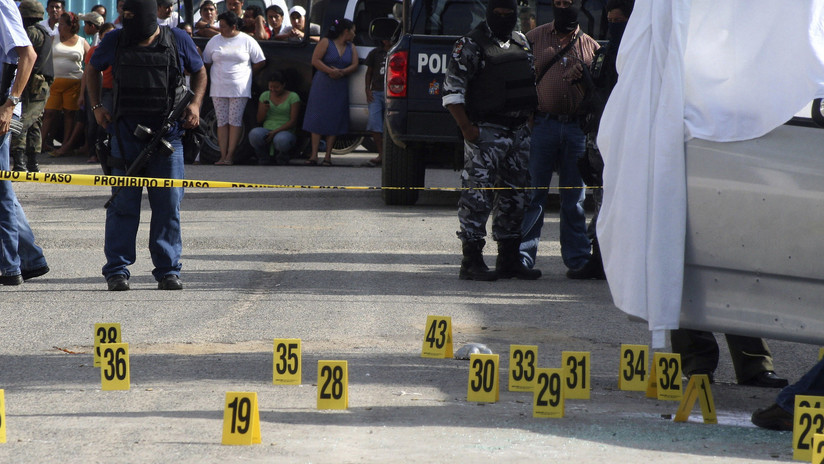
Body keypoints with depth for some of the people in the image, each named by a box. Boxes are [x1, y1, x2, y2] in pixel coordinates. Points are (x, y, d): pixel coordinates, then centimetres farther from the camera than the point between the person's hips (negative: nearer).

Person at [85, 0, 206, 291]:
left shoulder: (178, 41, 2)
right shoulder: (114, 42, 3)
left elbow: (199, 71, 17)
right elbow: (93, 69, 21)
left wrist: (195, 103, 2)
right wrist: (96, 106, 9)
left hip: (166, 134, 0)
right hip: (125, 135, 0)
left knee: (168, 205, 1)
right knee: (123, 204, -2)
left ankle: (167, 270, 8)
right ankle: (117, 270, 4)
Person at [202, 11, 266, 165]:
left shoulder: (247, 41, 1)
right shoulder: (214, 41, 10)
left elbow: (260, 62, 6)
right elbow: (206, 62, 17)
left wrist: (247, 73, 6)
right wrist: (218, 74, 9)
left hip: (239, 89, -3)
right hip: (218, 89, 3)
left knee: (235, 121, -7)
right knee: (222, 122, -1)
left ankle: (230, 155, -7)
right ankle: (223, 156, -2)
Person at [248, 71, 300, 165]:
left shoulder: (293, 97, -1)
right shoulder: (265, 95, 11)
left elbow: (293, 122, -8)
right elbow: (259, 120, 10)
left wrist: (276, 132, -19)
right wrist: (264, 110, -12)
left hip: (285, 133, -3)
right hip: (266, 132, 3)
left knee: (281, 140, -40)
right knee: (254, 134, -33)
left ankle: (282, 160, -4)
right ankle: (264, 160, -4)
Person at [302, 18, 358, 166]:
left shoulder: (351, 48, 14)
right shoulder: (326, 43, 0)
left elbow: (354, 65, 5)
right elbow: (315, 60, -8)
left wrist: (341, 72, -14)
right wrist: (330, 71, -19)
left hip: (340, 86, 4)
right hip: (322, 85, -4)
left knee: (334, 120, -1)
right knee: (318, 119, -5)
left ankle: (328, 155, 2)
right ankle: (314, 155, -5)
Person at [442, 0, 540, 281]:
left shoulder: (522, 44, 14)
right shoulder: (471, 45, -7)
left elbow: (533, 83, 26)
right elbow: (452, 90, -11)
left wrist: (530, 117, 16)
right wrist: (467, 128, -17)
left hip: (519, 131, 7)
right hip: (485, 132, -7)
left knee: (515, 196, 10)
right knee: (478, 196, -9)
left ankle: (509, 259, 18)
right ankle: (472, 262, -7)